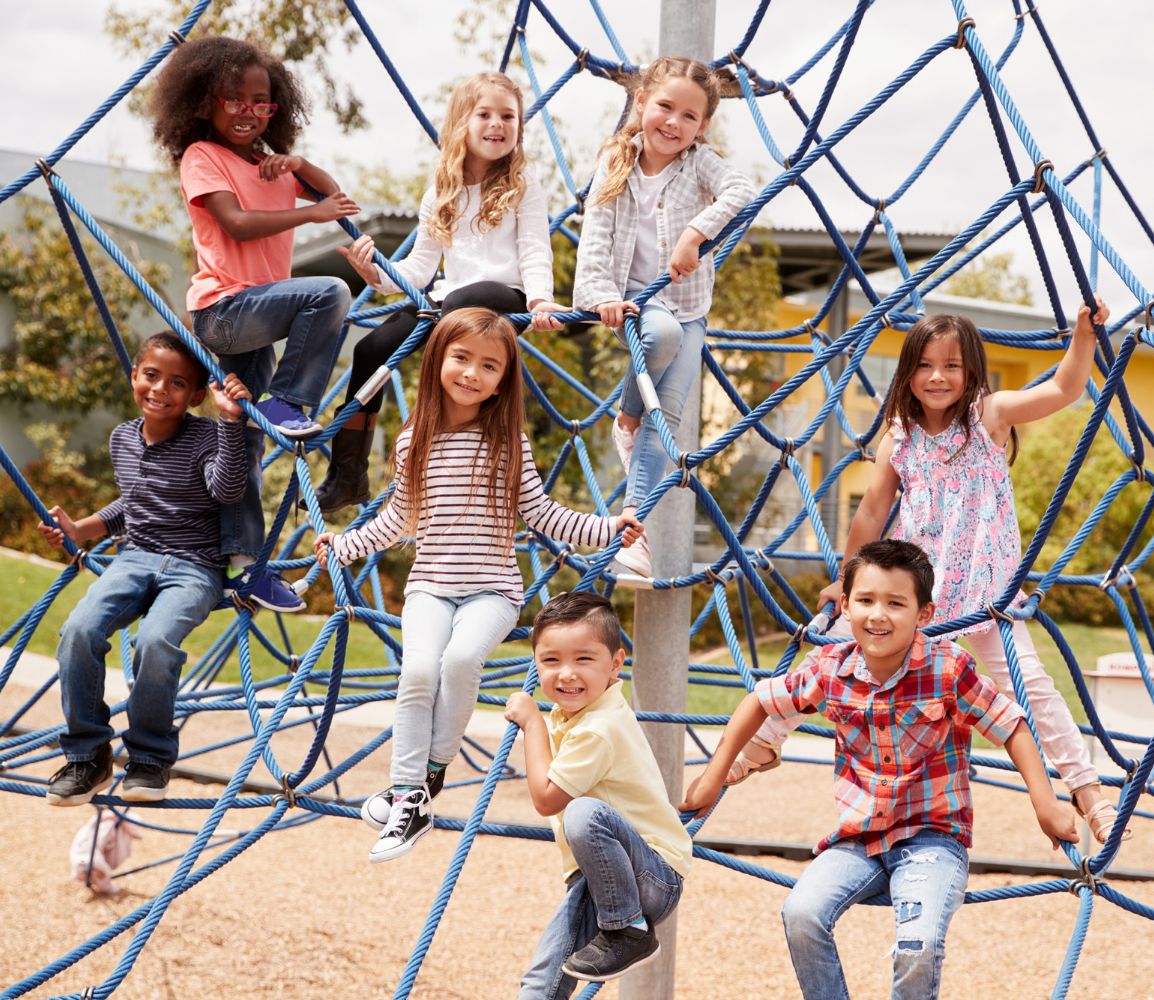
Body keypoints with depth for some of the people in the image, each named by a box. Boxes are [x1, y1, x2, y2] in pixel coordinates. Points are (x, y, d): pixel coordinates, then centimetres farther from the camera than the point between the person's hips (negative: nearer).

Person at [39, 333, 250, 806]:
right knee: (79, 630, -24)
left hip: (193, 567, -5)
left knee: (155, 641, -34)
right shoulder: (122, 439, 12)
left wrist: (230, 421, -32)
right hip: (135, 558, 5)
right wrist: (79, 530, 19)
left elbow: (227, 490, -26)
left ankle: (151, 760, -11)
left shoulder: (204, 437, -7)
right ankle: (87, 756, -8)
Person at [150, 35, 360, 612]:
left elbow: (334, 196, 19)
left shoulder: (270, 164, 20)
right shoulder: (202, 156, -3)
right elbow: (237, 223, -15)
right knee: (328, 292, -27)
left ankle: (244, 562, 8)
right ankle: (287, 402, -15)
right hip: (224, 309, -8)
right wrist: (311, 212, -13)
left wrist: (298, 165, 1)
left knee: (246, 438, 6)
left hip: (255, 318, 8)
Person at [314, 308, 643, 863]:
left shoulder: (509, 442, 2)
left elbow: (543, 515, 3)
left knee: (461, 658, -32)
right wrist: (344, 544, 21)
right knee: (419, 669, -25)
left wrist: (607, 527, -8)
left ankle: (431, 774, -15)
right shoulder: (414, 442, 8)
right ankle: (408, 798, -19)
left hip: (491, 591, -2)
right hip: (429, 586, 2)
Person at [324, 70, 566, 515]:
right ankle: (347, 472, -10)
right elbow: (420, 266, 14)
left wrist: (539, 299, -23)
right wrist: (377, 273, -5)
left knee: (459, 302, -40)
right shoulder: (441, 193, 17)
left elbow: (535, 253, -4)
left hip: (504, 296, -5)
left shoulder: (522, 187, 6)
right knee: (372, 348, -16)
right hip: (447, 299, 5)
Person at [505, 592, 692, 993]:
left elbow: (546, 798, -17)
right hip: (594, 879, 9)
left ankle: (629, 931, -19)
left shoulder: (599, 730, -23)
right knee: (542, 983, -6)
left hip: (655, 879, -9)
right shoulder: (573, 709, 7)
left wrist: (532, 723, -11)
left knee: (583, 814, -37)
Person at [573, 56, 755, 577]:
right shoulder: (615, 165, 0)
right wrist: (602, 296, -22)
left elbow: (740, 190, -22)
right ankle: (627, 417, -9)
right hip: (635, 299, -1)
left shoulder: (700, 162, -2)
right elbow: (595, 239, -7)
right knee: (664, 330, -36)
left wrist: (695, 232, -35)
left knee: (665, 416, -8)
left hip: (688, 305, 1)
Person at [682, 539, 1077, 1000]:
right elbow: (761, 702, 9)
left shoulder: (947, 669, -14)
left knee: (919, 944, -28)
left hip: (932, 835, -3)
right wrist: (714, 775, 10)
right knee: (801, 913, -24)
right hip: (856, 838, 3)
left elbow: (1011, 726, -6)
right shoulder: (831, 670, -5)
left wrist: (1045, 802, -15)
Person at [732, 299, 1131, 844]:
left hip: (984, 585, -3)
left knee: (1028, 681, -12)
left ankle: (1087, 788, -3)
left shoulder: (991, 414, -7)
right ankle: (764, 741, 23)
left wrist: (1084, 335, -35)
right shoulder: (899, 438, 0)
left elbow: (1064, 389, -20)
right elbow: (871, 512, 7)